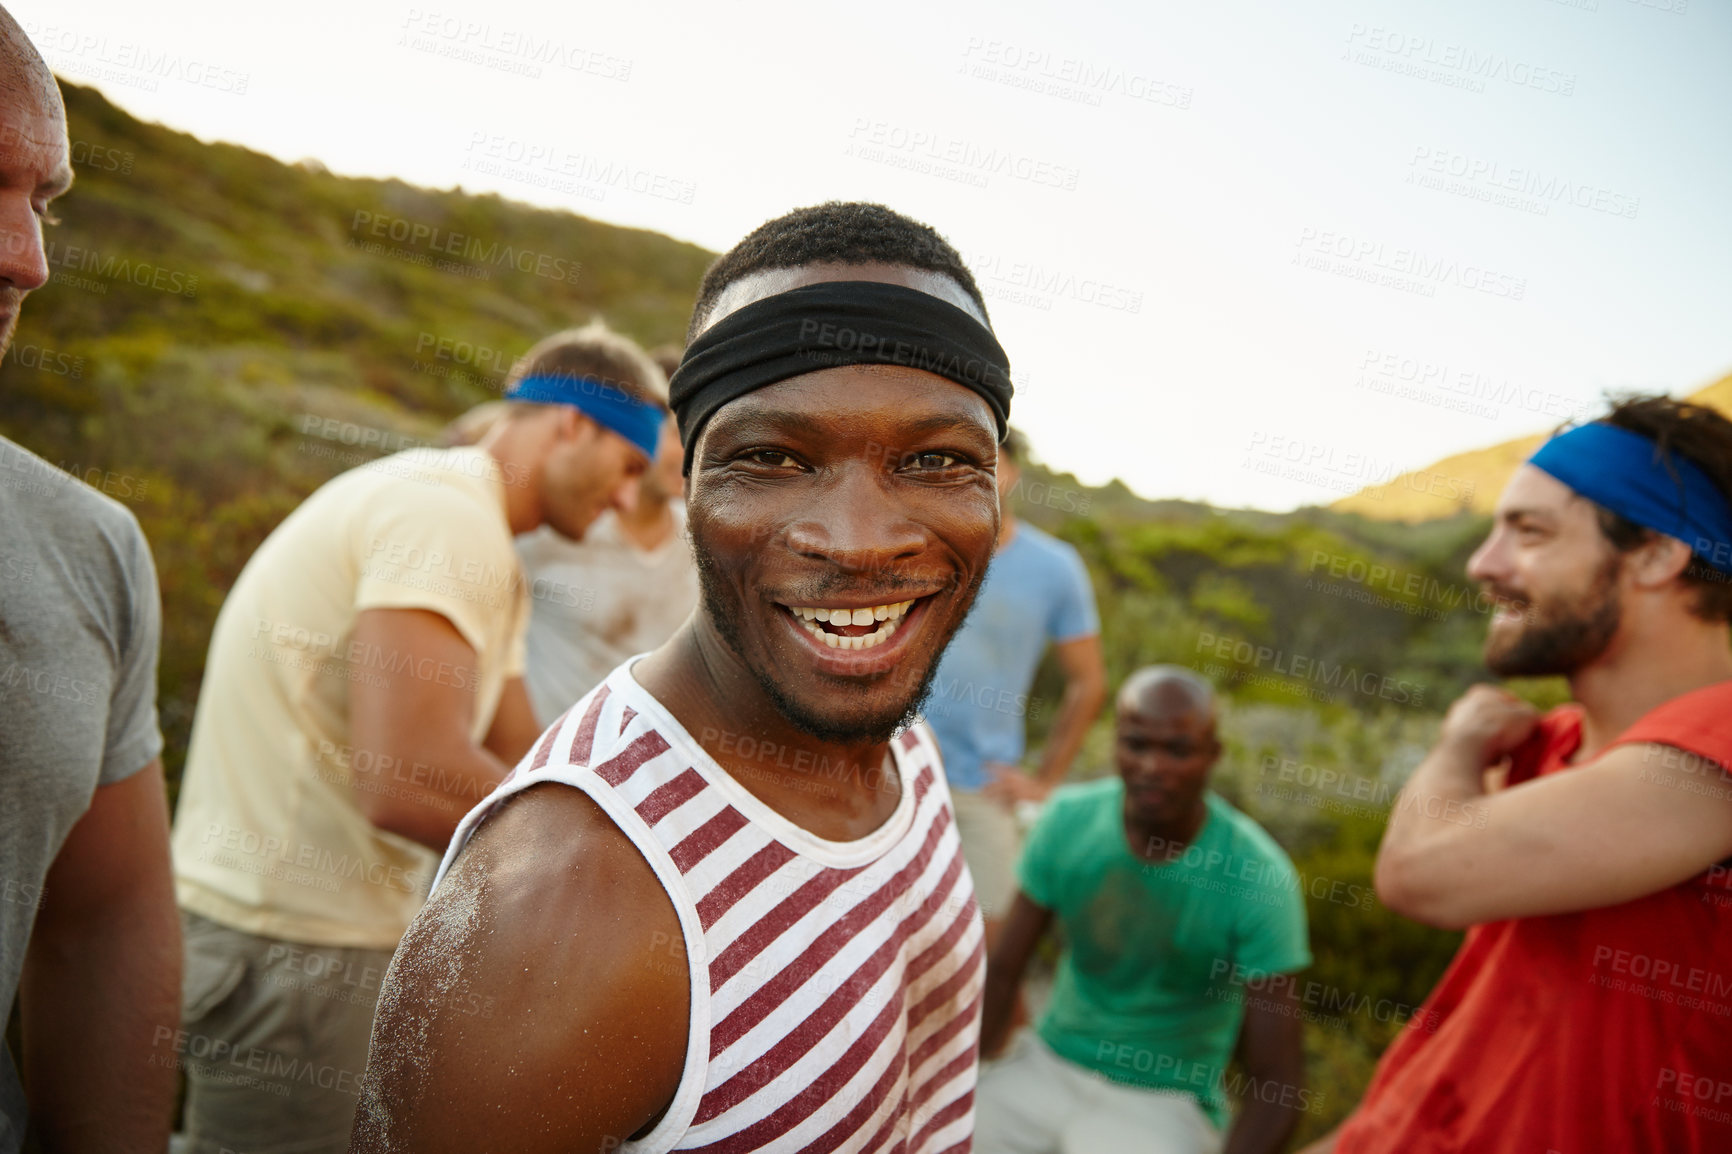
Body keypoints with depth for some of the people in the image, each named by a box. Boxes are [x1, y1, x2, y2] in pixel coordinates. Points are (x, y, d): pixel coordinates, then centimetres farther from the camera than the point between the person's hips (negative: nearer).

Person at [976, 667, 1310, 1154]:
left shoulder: (1259, 877, -18)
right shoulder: (1070, 819, -8)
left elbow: (1278, 1084, -14)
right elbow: (1002, 969, 1)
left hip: (1163, 1101, -3)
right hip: (1047, 1063, 3)